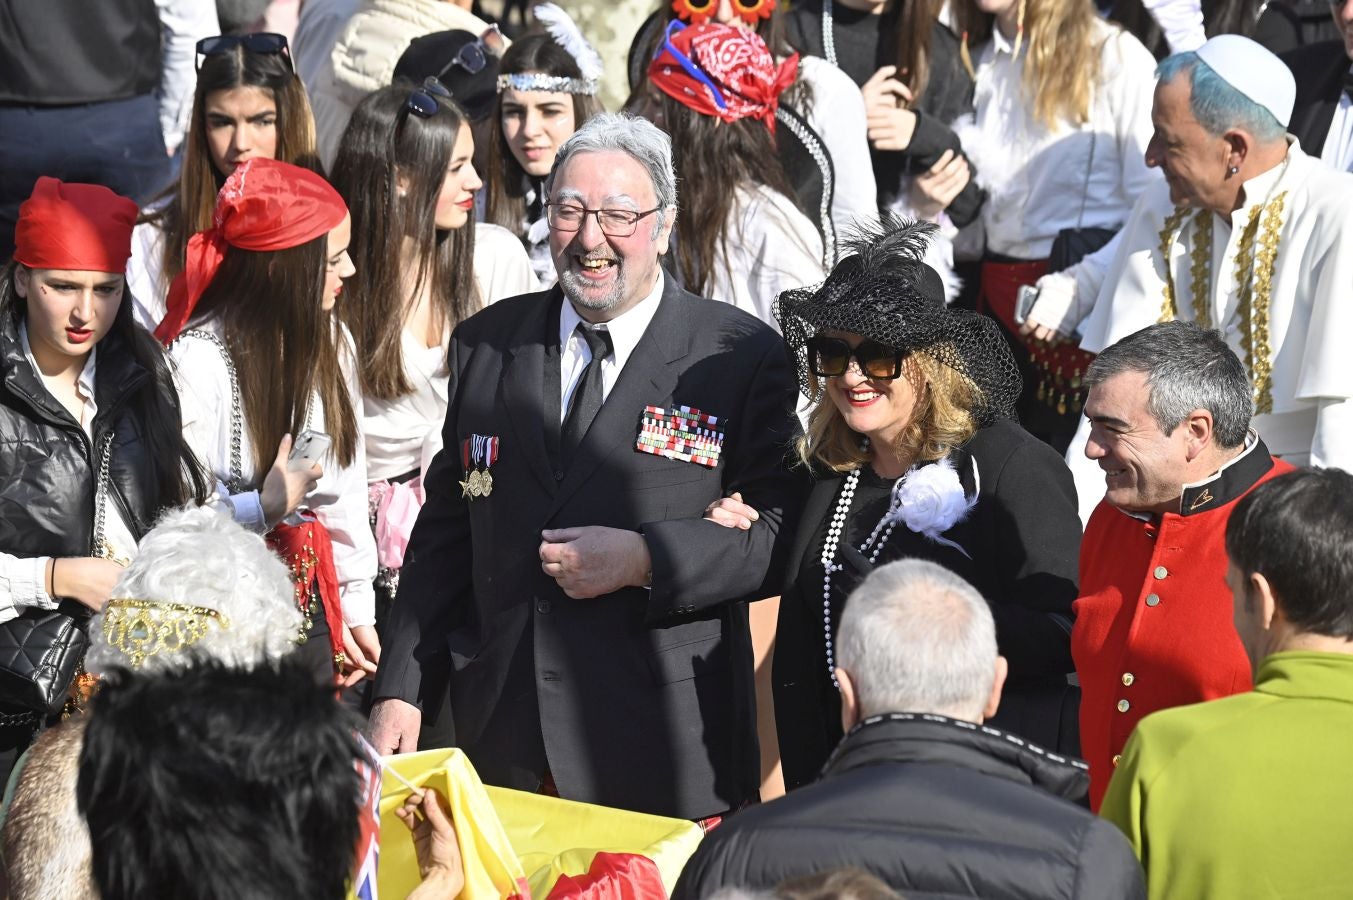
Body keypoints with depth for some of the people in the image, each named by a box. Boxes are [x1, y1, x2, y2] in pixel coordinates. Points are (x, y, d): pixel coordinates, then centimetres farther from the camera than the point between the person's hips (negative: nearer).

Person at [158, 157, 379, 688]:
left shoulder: (329, 340, 1)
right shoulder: (198, 357, -19)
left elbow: (346, 485, 9)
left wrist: (356, 608, 12)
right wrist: (264, 508, -24)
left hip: (310, 599, 6)